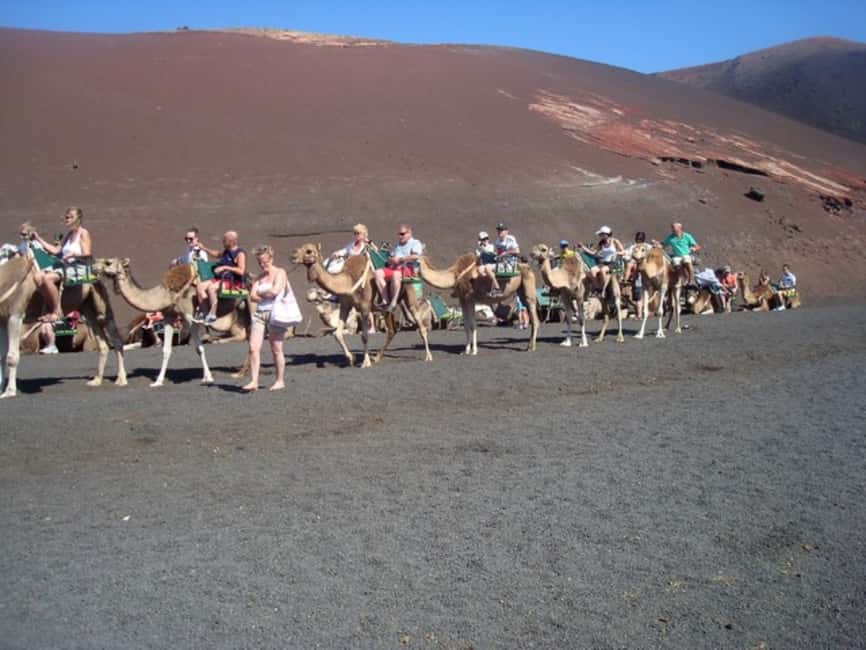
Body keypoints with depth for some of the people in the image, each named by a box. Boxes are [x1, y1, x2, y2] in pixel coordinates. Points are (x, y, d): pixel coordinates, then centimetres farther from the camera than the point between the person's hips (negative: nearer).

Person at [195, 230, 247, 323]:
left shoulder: (240, 254, -11)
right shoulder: (226, 251, 15)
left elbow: (241, 271, -22)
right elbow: (216, 254, 38)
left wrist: (225, 267, -20)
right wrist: (204, 248, 30)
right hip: (220, 278, 9)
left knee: (211, 287, -31)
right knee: (200, 286, -7)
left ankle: (212, 315, -23)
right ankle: (203, 313, -6)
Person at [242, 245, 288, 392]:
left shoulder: (279, 273, 0)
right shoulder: (259, 277, 16)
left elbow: (275, 291, -15)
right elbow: (252, 296, 5)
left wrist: (260, 293, 0)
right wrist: (267, 295, -7)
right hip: (259, 313, 5)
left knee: (276, 350, 2)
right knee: (253, 347, -8)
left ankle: (280, 381, 14)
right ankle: (254, 381, -7)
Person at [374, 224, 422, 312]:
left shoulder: (415, 243, 10)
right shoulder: (396, 245, 31)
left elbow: (415, 256, -9)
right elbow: (390, 259, 25)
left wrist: (400, 259, -8)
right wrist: (391, 260, 0)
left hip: (408, 268, -6)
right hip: (393, 268, 7)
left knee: (396, 274, -41)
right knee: (378, 272, -23)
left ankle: (393, 303, -38)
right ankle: (385, 300, -28)